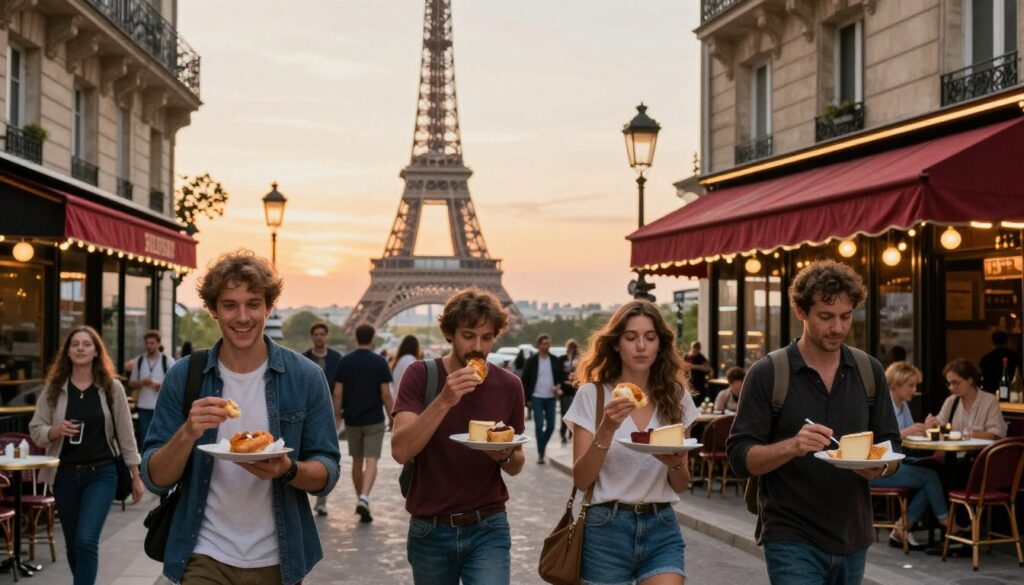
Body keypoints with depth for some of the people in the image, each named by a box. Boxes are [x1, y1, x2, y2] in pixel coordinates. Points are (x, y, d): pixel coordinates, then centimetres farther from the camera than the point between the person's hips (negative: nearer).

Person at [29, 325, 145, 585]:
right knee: (73, 544, 13)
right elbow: (35, 430, 2)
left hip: (101, 473, -3)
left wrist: (136, 477, 2)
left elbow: (125, 434, 1)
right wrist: (56, 431, -20)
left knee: (86, 540, -16)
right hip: (65, 474, 3)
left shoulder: (112, 387, -3)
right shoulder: (54, 388, 1)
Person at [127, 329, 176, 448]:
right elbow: (131, 383, 12)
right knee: (144, 438, 7)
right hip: (143, 407, 3)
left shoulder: (168, 361, -1)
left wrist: (160, 385, -18)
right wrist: (142, 382, -10)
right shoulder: (138, 361, 8)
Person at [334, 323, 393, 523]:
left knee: (357, 461, 15)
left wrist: (336, 417, 6)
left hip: (352, 419, 3)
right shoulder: (379, 362, -5)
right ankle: (364, 499, -24)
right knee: (371, 461, -5)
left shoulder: (344, 362, 1)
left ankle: (360, 500, 25)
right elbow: (386, 394, -7)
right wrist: (391, 417, 3)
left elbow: (338, 393, -1)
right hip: (374, 419, -3)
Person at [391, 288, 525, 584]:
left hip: (488, 529, 0)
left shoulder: (509, 385, -1)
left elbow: (516, 466, 8)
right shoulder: (420, 376, -7)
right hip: (429, 530, 0)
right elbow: (401, 451, -19)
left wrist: (506, 455, -15)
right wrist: (443, 402, -30)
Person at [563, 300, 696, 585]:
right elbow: (581, 480, -7)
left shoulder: (676, 397, 4)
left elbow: (680, 486, 7)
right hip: (606, 529, -2)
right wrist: (606, 430, -20)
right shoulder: (592, 395, -3)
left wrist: (676, 464, -14)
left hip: (661, 528, 2)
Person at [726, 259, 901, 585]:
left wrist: (880, 466, -15)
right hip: (792, 541, -5)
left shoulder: (869, 371, 5)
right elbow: (740, 458, -10)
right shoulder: (767, 374, -7)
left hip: (853, 537, 5)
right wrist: (793, 446, -27)